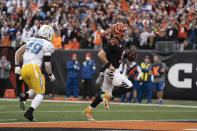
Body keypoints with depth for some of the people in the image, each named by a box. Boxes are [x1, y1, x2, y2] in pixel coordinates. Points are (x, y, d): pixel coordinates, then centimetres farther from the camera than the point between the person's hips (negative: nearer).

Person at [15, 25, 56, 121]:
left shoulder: (31, 40, 18)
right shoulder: (47, 45, 1)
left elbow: (18, 52, 17)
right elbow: (47, 64, -4)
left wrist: (17, 66, 22)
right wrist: (51, 75, 11)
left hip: (23, 70, 6)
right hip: (34, 68, -6)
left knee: (34, 89, 24)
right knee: (40, 93, 2)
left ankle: (24, 97, -7)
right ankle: (29, 112, -17)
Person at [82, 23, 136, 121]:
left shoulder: (120, 42, 13)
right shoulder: (113, 42, -17)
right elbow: (100, 54, -23)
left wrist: (126, 55, 11)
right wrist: (109, 65, -22)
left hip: (114, 71, 10)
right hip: (111, 71, -10)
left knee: (105, 92, 14)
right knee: (128, 86, -12)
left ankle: (88, 111, 18)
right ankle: (108, 96, -5)